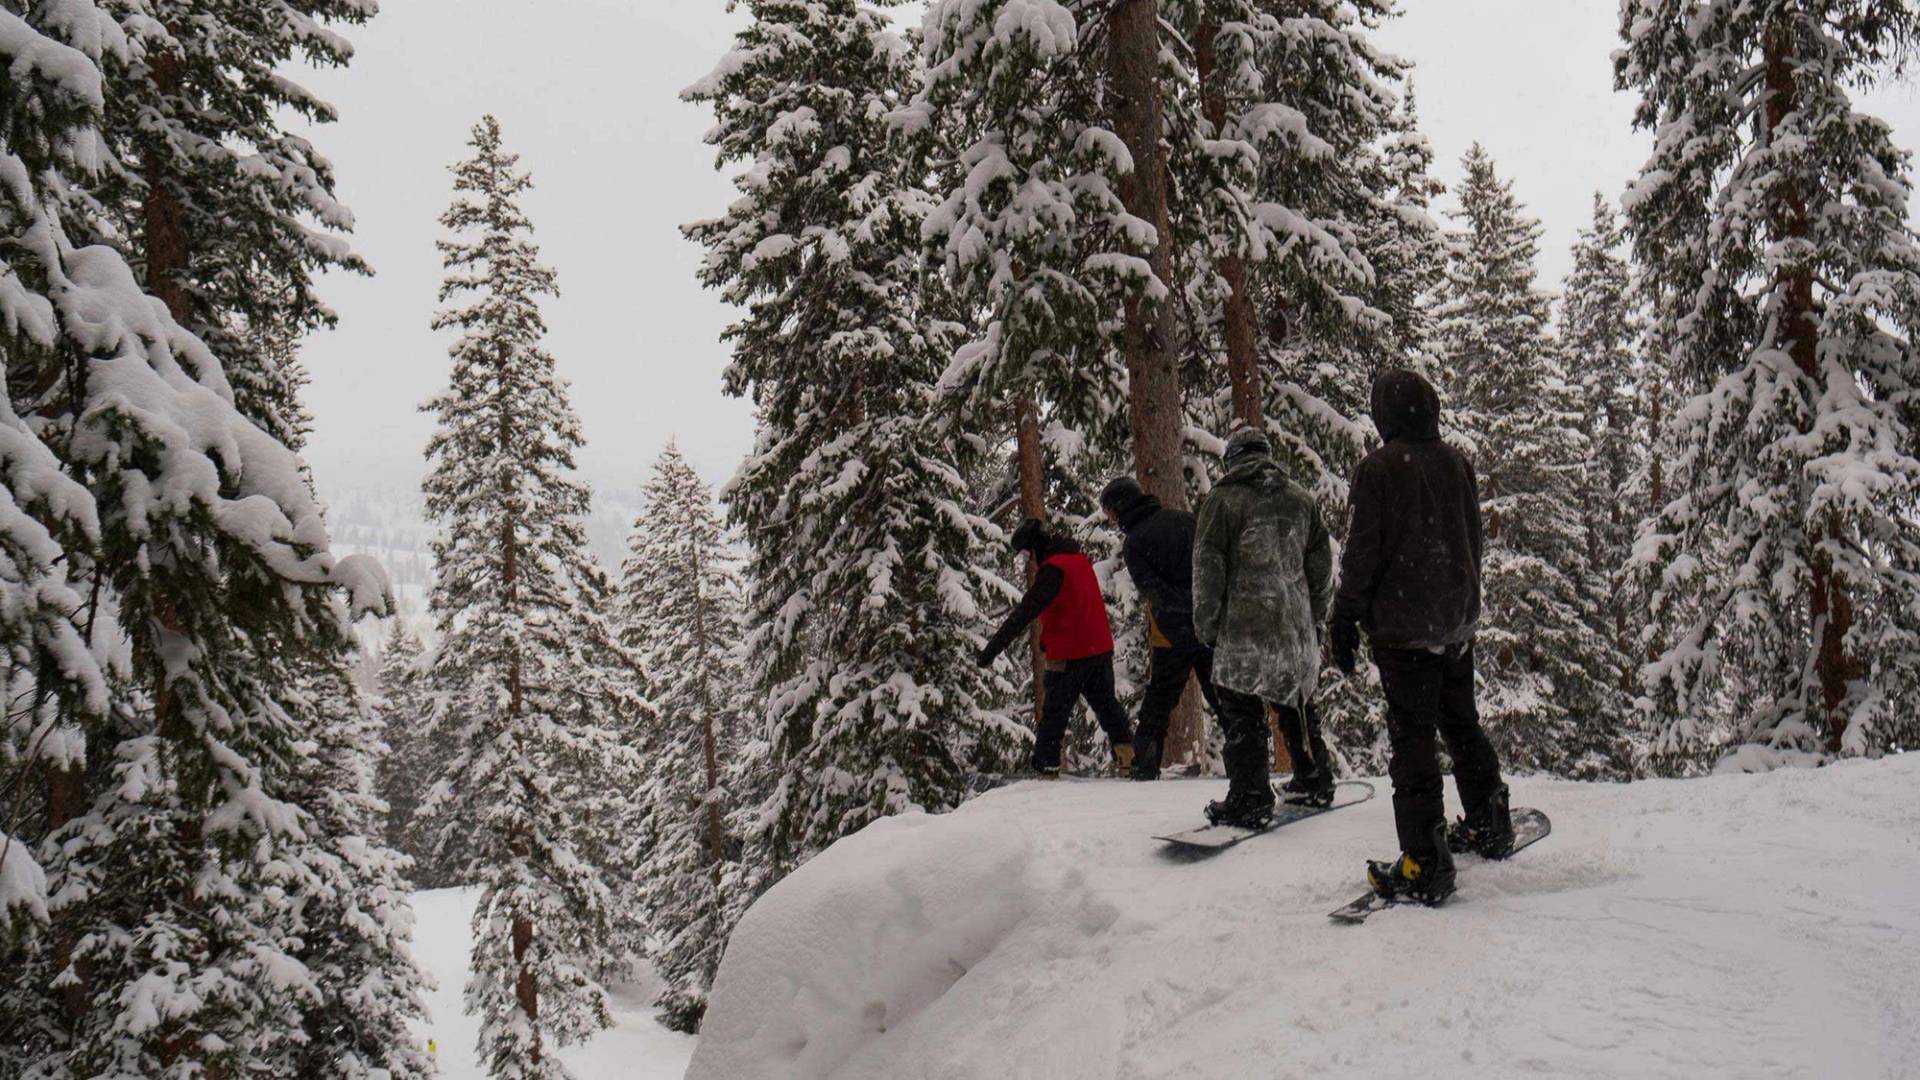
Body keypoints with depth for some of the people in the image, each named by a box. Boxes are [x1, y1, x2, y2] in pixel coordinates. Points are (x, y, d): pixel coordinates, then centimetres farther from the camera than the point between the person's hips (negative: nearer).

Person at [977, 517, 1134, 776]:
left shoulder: (1053, 569, -19)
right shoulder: (1080, 559, 9)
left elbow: (1025, 612, -26)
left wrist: (993, 648, -27)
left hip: (1068, 656, -8)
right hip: (1100, 648, 8)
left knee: (1054, 714, 1)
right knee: (1106, 704, 19)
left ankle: (1045, 768, 0)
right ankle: (1127, 755, 12)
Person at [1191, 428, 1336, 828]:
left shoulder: (1223, 499, -5)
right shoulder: (1300, 499, 10)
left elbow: (1207, 568, -8)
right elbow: (1322, 563, 13)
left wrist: (1205, 625, -1)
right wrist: (1314, 616, 21)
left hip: (1244, 630, -5)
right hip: (1296, 630, 5)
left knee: (1242, 714, 1)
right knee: (1297, 706, 20)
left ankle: (1250, 799, -2)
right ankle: (1317, 784, 30)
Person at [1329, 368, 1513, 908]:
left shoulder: (1378, 469, -12)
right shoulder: (1457, 463, 6)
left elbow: (1361, 553, -13)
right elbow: (1474, 541, 15)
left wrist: (1345, 620, -6)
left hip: (1402, 626, -6)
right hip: (1458, 621, 6)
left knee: (1412, 736, -5)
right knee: (1461, 721, 21)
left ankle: (1425, 866, -5)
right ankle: (1490, 826, 34)